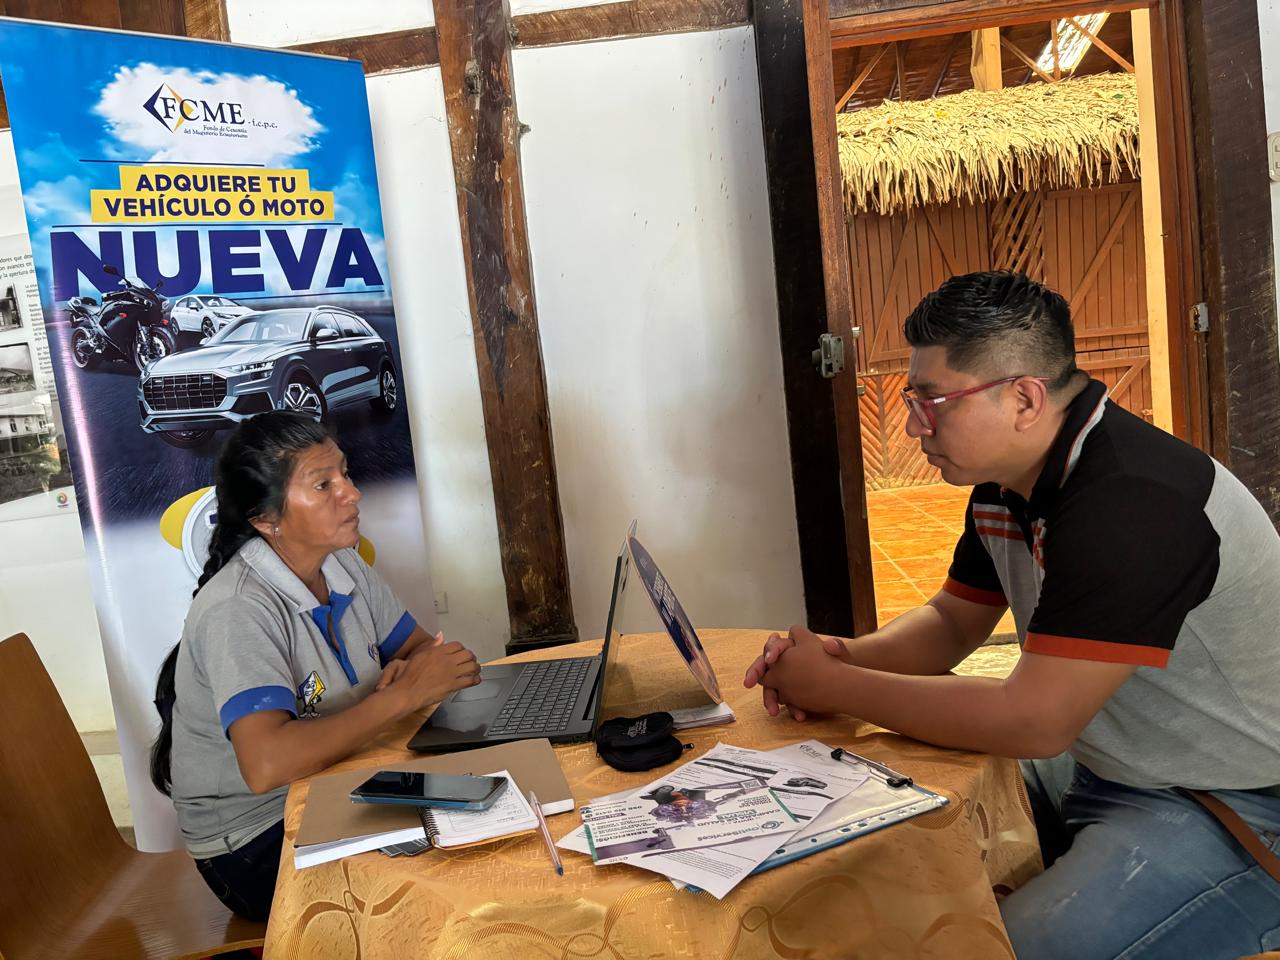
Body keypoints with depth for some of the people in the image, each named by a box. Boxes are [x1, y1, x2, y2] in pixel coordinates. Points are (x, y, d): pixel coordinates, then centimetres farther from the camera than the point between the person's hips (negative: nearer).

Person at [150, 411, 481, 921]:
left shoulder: (342, 564, -1)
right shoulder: (237, 611, -26)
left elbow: (417, 646, 9)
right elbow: (266, 765, -38)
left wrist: (407, 669, -16)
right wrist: (403, 693, -31)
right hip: (255, 842, -7)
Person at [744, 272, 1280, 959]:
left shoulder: (1130, 502, -30)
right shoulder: (1004, 484, 1)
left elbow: (1035, 720, -32)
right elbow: (953, 620, 12)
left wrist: (836, 688, -22)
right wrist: (846, 656, -9)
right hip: (1095, 768, 9)